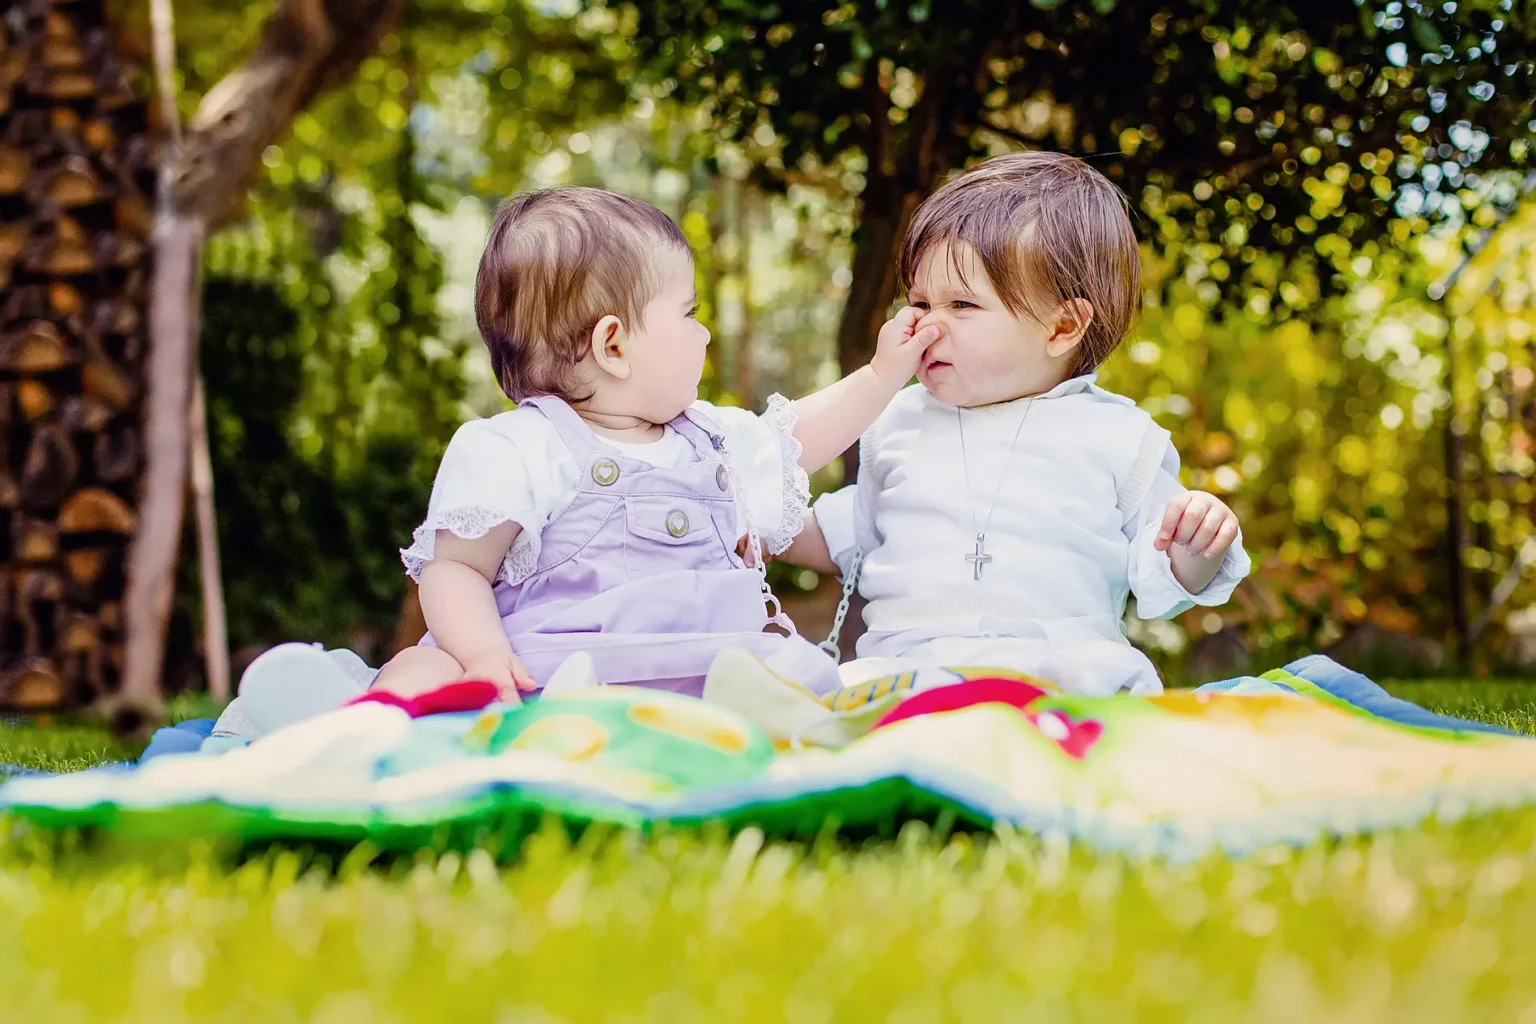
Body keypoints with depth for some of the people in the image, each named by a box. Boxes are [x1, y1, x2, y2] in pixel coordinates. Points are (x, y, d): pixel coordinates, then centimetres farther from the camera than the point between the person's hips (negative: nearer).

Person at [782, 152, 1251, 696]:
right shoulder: (901, 422, 18)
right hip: (904, 658, 2)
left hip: (1057, 660, -1)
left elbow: (1159, 588, 9)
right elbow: (850, 532, 34)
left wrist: (1196, 553, -11)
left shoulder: (1118, 437, 8)